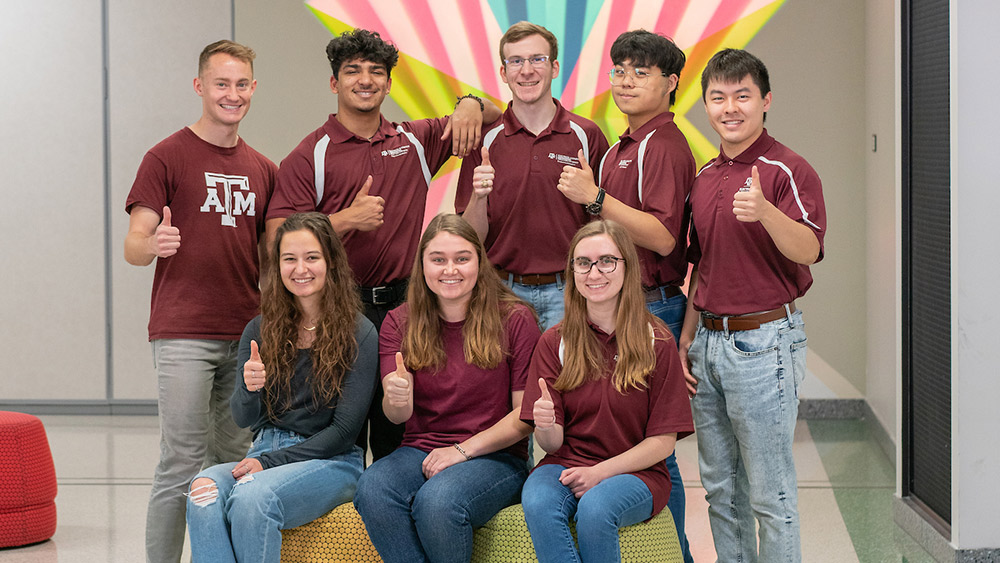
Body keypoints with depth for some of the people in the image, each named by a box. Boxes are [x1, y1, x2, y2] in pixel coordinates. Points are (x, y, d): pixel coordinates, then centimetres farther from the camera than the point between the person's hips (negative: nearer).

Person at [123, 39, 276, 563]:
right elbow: (133, 246, -5)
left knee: (234, 463, 8)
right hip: (183, 333, -5)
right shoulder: (167, 157, -1)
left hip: (247, 334, 5)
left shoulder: (262, 169, 15)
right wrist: (152, 244, -28)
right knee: (182, 465, -7)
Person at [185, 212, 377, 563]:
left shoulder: (359, 333, -3)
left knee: (251, 496, -34)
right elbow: (244, 420, 6)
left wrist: (270, 462, -12)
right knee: (204, 489, -30)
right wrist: (249, 390, -19)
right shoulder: (260, 330, 11)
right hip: (265, 455, 4)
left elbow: (344, 429, -6)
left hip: (331, 462, -4)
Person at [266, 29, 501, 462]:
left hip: (402, 307, 3)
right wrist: (346, 220, -18)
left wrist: (471, 105, -3)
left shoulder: (416, 141, 10)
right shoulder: (311, 155, -1)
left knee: (400, 439, 7)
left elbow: (496, 118, 19)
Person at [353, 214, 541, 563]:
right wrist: (396, 400, -26)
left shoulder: (514, 320, -2)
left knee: (437, 501, -35)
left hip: (494, 456, -3)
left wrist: (462, 450, -12)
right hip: (419, 451, 3)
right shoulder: (400, 322, 8)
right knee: (372, 490, -31)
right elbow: (398, 415, -1)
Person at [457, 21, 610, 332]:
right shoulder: (485, 140, 4)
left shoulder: (587, 136, 1)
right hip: (503, 292, 1)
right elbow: (470, 239, 2)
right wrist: (479, 197, -17)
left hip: (567, 294, -1)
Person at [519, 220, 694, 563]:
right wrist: (545, 426, -22)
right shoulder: (555, 342, 6)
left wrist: (601, 472, -15)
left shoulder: (656, 342, -1)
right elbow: (552, 444, 3)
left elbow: (663, 441, -2)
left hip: (634, 471, -2)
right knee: (538, 503, -33)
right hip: (567, 465, 2)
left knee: (594, 508, -35)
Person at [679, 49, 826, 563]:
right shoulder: (704, 178, 14)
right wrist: (687, 338, 14)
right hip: (708, 342, 7)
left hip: (762, 341, -7)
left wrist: (765, 211, -43)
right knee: (720, 486, 14)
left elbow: (807, 251, -25)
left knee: (769, 491, -2)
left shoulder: (787, 171, -9)